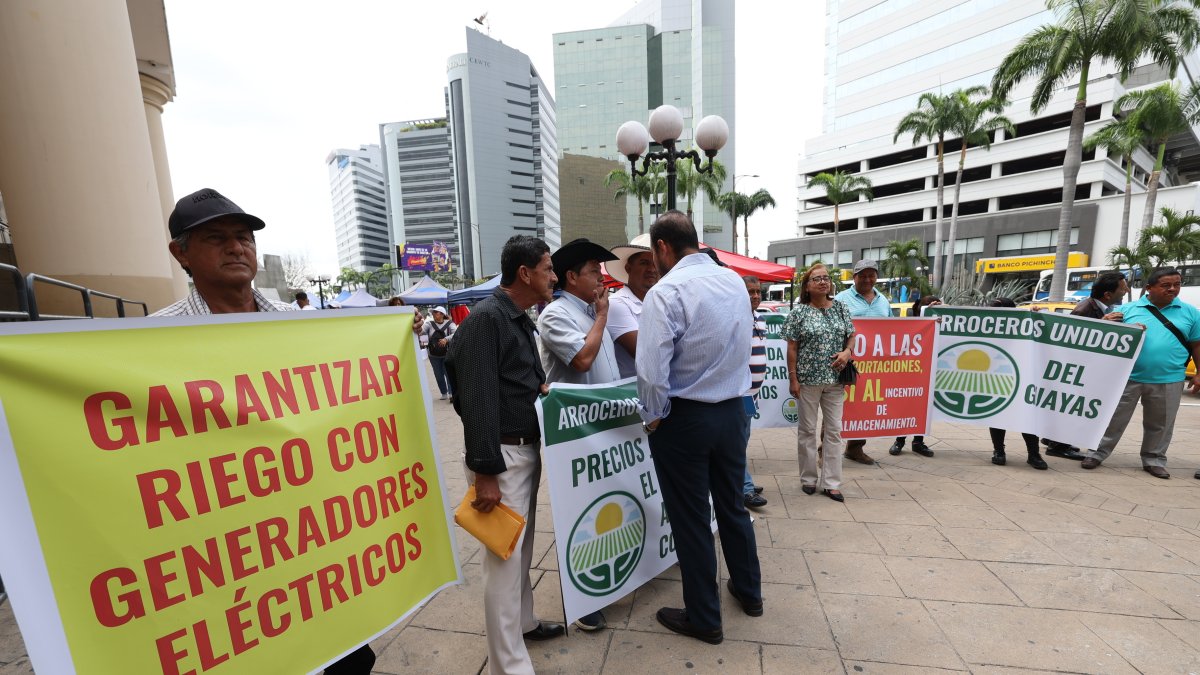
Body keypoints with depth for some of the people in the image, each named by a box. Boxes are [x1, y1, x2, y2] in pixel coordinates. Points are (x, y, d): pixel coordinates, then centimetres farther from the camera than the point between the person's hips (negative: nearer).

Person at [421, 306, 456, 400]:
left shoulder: (449, 324, -6)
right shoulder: (429, 324, 1)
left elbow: (455, 334, -22)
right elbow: (421, 330, -15)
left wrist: (446, 339, -39)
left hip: (447, 354, -3)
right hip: (433, 355, 3)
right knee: (438, 375, 11)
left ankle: (452, 393, 5)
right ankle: (444, 393, 26)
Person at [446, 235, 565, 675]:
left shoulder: (521, 320, 13)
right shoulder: (485, 319, -16)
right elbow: (478, 400, -22)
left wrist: (547, 387, 3)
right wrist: (485, 472, -22)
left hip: (527, 449, 9)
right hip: (501, 455, -9)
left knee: (522, 547, 22)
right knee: (504, 556, 3)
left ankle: (524, 622, 41)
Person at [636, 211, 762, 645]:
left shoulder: (666, 292, -20)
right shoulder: (735, 281, 3)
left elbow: (652, 371, -24)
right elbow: (740, 346, 11)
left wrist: (653, 418, -9)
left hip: (685, 418, -7)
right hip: (734, 410, 7)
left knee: (691, 519, 11)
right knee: (733, 505, 25)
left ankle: (704, 619, 31)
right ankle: (749, 592, 46)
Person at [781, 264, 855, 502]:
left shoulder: (841, 308, 6)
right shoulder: (799, 312, -5)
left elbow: (851, 336, 13)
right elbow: (792, 347, -5)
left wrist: (847, 351, -9)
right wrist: (793, 378, -9)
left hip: (835, 379, 3)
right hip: (808, 378, -3)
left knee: (834, 430, 7)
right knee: (807, 430, 8)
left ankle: (831, 482, 18)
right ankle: (808, 479, 22)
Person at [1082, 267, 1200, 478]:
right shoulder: (1128, 309, 0)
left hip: (1168, 381, 2)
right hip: (1128, 377, -2)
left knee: (1160, 424, 14)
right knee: (1114, 418, 3)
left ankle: (1154, 460, 27)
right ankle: (1097, 453, 11)